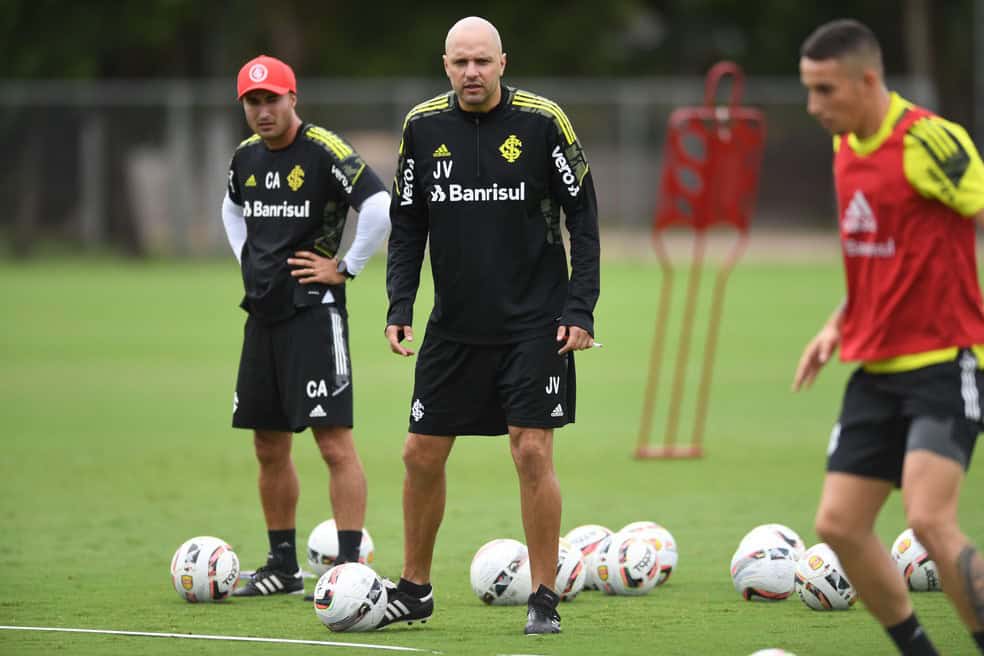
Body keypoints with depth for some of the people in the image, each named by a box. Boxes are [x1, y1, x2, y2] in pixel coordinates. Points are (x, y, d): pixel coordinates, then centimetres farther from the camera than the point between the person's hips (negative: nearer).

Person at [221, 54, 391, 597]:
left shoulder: (324, 152, -13)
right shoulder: (246, 156, 11)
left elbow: (380, 207, -23)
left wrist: (347, 267, -15)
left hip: (313, 310, -8)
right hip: (263, 310, 8)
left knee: (335, 443, -10)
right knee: (268, 446, 12)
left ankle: (349, 568, -10)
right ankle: (282, 567, 21)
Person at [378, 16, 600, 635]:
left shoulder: (542, 121, -8)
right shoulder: (423, 126, 2)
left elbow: (583, 217, -3)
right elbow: (407, 224, 10)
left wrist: (579, 310, -9)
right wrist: (400, 307, 0)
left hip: (534, 323, -4)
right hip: (454, 325, 4)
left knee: (533, 452, -8)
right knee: (422, 455, 6)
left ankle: (544, 599, 2)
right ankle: (414, 590, 22)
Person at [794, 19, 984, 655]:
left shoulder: (927, 139, -16)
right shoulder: (846, 150, 11)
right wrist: (837, 325, 14)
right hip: (878, 368, 8)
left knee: (929, 518, -22)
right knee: (839, 524, 3)